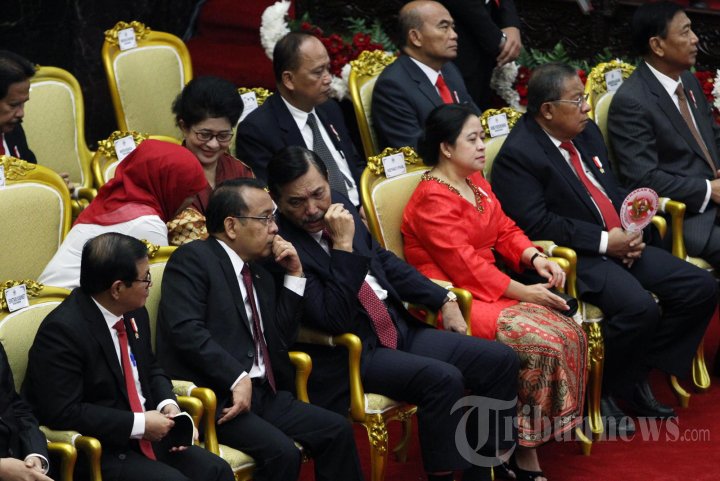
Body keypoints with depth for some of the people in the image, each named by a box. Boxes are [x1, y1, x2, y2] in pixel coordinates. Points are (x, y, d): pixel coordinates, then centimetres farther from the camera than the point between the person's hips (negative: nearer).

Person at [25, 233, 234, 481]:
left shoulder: (134, 313, 6)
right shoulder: (63, 330, -20)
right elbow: (63, 413, -24)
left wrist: (167, 403, 0)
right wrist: (138, 424, -20)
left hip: (145, 438, 8)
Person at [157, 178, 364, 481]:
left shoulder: (259, 272, 20)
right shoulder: (192, 259, -5)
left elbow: (282, 338, 20)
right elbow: (186, 330, -18)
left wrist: (294, 275, 13)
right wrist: (237, 379, -22)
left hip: (261, 392, 8)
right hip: (213, 398, -8)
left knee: (337, 430, -9)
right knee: (282, 453, -27)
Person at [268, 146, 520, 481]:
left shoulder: (339, 205, 6)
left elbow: (384, 261, 20)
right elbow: (334, 320, -24)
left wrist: (444, 300, 14)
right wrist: (343, 246, -25)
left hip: (399, 329, 8)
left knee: (500, 360, -3)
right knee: (443, 378, -30)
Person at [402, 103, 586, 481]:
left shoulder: (476, 181, 14)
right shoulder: (432, 199, -15)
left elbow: (504, 230, 15)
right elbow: (465, 265, -20)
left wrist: (535, 257, -6)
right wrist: (524, 292, -19)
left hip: (488, 290, 9)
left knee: (569, 333, -12)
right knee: (542, 343, -25)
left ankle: (528, 443, -10)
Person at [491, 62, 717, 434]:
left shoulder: (587, 132, 12)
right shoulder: (518, 155, -13)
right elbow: (536, 223, -19)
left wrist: (635, 231, -1)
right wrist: (604, 242, -19)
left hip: (621, 243, 9)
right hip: (575, 257, -9)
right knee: (640, 308, -32)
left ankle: (636, 376, 7)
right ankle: (599, 391, -7)